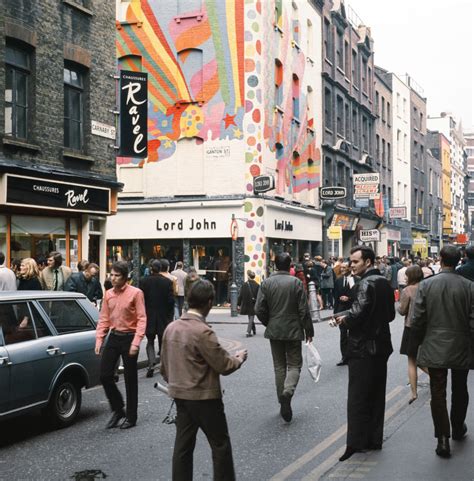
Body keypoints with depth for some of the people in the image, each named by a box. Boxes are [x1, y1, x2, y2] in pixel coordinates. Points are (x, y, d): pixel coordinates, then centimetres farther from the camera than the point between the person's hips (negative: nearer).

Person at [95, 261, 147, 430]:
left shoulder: (135, 293, -10)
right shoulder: (108, 294, 6)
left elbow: (141, 319, -13)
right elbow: (104, 319, 9)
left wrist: (136, 342, -20)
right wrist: (99, 339, 1)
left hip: (128, 338, -5)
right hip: (113, 336, 5)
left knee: (130, 379, 4)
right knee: (105, 375, 1)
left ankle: (131, 417, 17)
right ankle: (117, 409, 21)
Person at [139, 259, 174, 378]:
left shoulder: (143, 281, -7)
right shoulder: (168, 282, -6)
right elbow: (171, 300, -5)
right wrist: (170, 317, 5)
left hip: (148, 316, 0)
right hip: (163, 317, 0)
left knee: (150, 341, 8)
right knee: (162, 341, 14)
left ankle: (151, 363, -14)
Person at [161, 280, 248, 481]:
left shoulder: (171, 328, 2)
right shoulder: (203, 331, -22)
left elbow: (164, 366, 11)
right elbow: (224, 366, -17)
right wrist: (239, 358, 2)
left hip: (180, 395, 7)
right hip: (204, 397, -7)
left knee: (183, 446, 12)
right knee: (220, 445, 8)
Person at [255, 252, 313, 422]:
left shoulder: (266, 283, -3)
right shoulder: (296, 282, -9)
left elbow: (259, 309, -5)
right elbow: (304, 310, -9)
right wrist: (308, 330, 2)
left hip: (274, 331, 3)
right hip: (293, 330, -2)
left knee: (279, 366, 13)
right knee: (294, 364, 7)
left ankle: (283, 402, 17)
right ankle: (288, 391, -20)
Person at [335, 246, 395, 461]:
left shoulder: (366, 284, -17)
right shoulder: (385, 282, 10)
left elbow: (358, 313, -28)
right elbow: (390, 314, 15)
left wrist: (345, 319, -8)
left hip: (363, 347, -9)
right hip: (381, 344, 9)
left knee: (358, 397, -3)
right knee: (377, 394, 13)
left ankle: (356, 443, 0)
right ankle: (374, 439, 21)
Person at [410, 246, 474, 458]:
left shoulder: (426, 285, -9)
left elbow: (417, 320, -7)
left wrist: (415, 345, 7)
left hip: (435, 349, -1)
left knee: (438, 393, 5)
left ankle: (443, 439, 1)